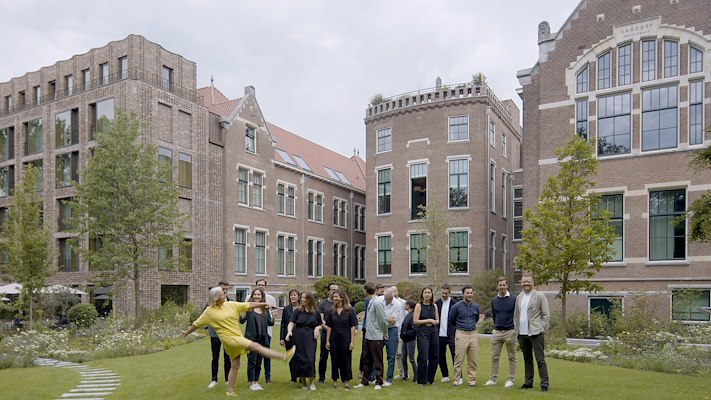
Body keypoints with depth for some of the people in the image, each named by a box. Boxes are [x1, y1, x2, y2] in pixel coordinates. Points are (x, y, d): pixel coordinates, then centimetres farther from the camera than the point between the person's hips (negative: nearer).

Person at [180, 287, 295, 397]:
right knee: (257, 346, -16)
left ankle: (230, 391, 25)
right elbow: (197, 323, 8)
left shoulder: (231, 304, 5)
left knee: (234, 366, 12)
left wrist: (265, 303, 1)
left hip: (238, 338, 6)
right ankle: (284, 356, -19)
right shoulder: (209, 311, -4)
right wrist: (187, 332, 15)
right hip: (230, 339, -5)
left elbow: (249, 305, 4)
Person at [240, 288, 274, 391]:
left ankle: (256, 381, 21)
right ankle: (252, 383, 8)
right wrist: (244, 311, -27)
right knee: (252, 361, -1)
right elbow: (242, 320, -11)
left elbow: (269, 323, 12)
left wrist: (273, 318, -9)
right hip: (251, 338, -4)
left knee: (259, 361, 11)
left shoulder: (265, 309, 9)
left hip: (262, 338, 4)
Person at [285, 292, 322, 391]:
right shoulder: (297, 311, 3)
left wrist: (318, 328, -7)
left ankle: (311, 382, 9)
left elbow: (320, 325, 16)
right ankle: (303, 382, 17)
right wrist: (289, 331, -25)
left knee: (310, 359, -9)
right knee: (299, 359, 3)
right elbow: (291, 323, -7)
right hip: (298, 338, 1)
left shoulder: (316, 313, 6)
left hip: (310, 338, 0)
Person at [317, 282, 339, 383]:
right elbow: (320, 320, 0)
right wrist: (326, 327, -15)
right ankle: (321, 377, 13)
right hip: (326, 333, 0)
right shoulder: (322, 304, 6)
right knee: (324, 356, 3)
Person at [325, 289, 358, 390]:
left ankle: (346, 380, 15)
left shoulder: (350, 310, -5)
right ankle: (335, 380, 20)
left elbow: (353, 327, -6)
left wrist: (352, 341, -10)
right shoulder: (331, 311, 5)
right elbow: (329, 327, 6)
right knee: (334, 359, 8)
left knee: (346, 359, 4)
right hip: (334, 338, 3)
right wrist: (327, 341, 2)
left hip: (345, 337, -3)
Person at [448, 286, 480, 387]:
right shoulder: (456, 307, -5)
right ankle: (457, 379, 5)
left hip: (473, 334, 4)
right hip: (461, 334, -4)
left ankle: (472, 379, 15)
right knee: (459, 359, -3)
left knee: (472, 360, 5)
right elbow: (451, 321, 8)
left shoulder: (476, 307, 7)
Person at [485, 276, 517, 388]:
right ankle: (493, 378, 13)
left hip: (510, 332, -4)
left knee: (512, 357, 5)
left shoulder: (513, 299, -6)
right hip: (497, 332, 4)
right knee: (494, 357, 6)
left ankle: (511, 379, 14)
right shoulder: (494, 300, 7)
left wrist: (515, 327, 2)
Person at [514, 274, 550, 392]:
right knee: (527, 360, 13)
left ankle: (544, 384, 1)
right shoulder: (519, 297, 13)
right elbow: (516, 314, 18)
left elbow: (546, 314, -4)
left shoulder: (540, 296, -3)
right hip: (522, 333, 6)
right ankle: (528, 382, 21)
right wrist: (516, 329, 12)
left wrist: (543, 329, -10)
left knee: (540, 360, -5)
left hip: (535, 333, -6)